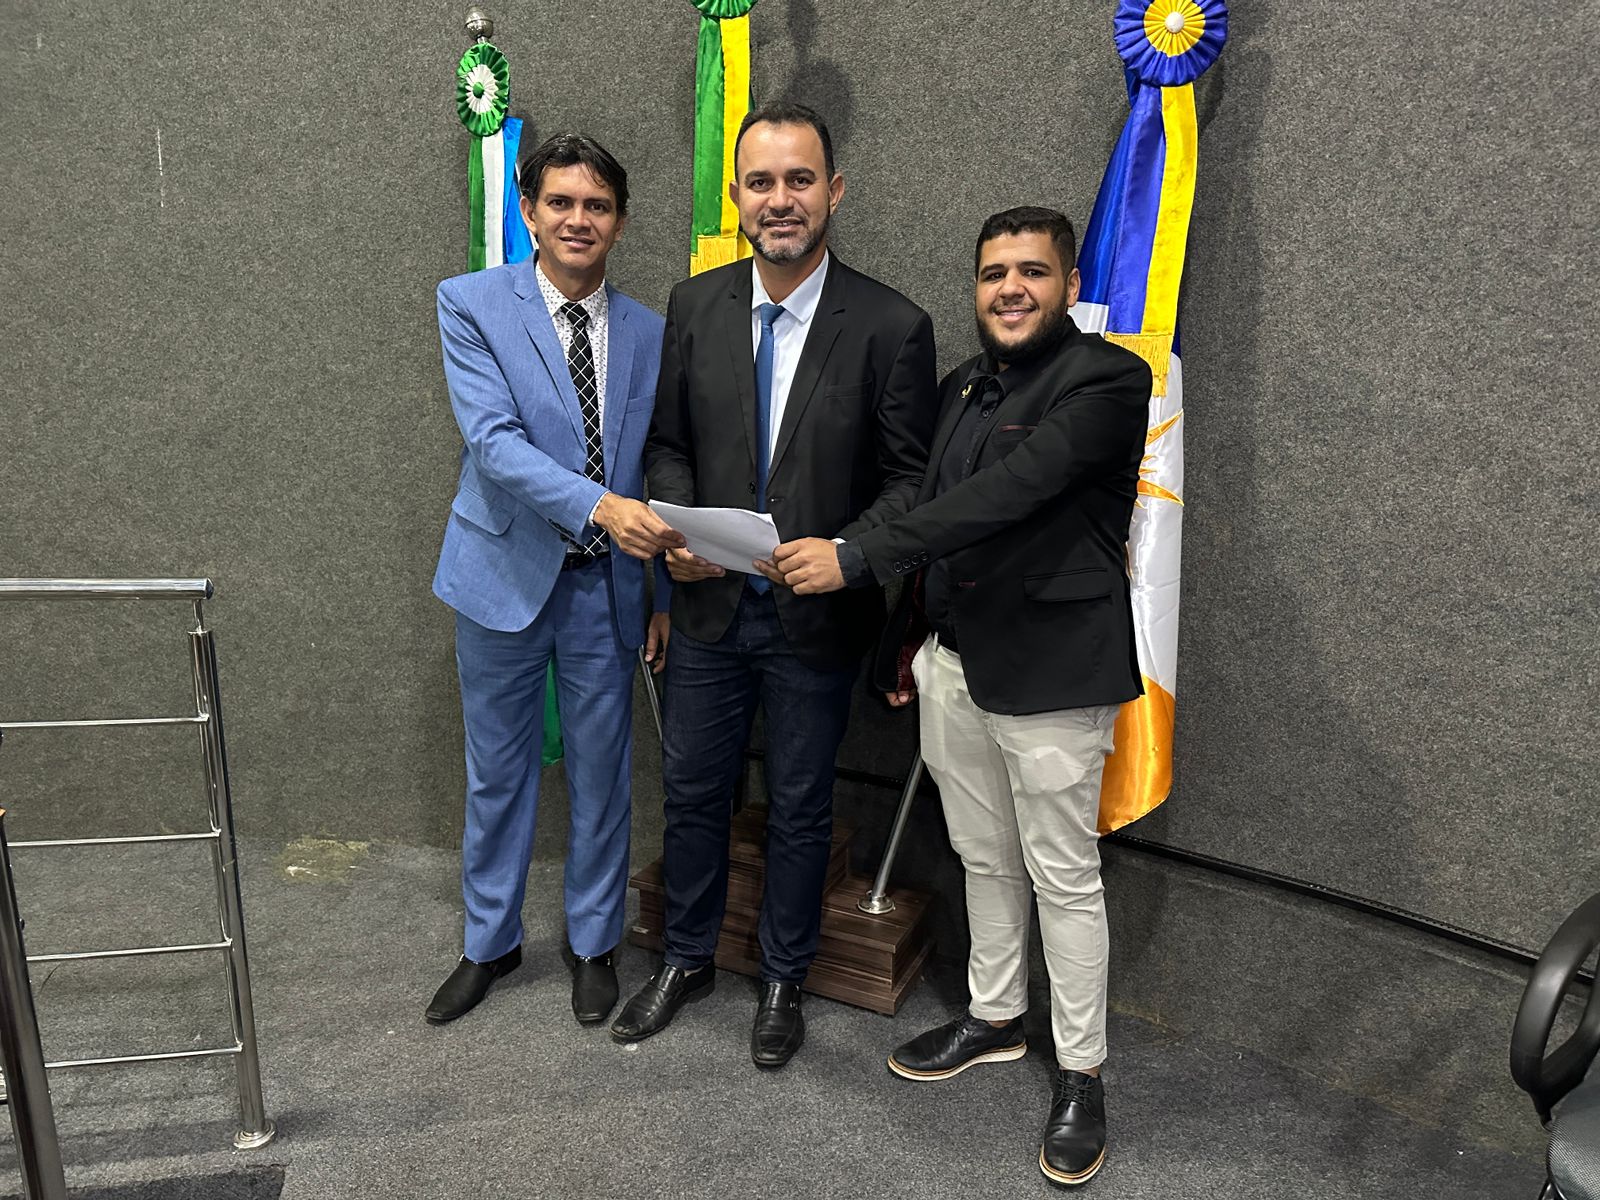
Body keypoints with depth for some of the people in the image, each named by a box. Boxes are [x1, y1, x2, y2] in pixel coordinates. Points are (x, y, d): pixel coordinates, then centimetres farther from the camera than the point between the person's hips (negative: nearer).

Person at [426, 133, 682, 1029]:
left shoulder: (649, 333, 3)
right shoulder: (474, 305, -6)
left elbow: (658, 474, 7)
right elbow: (495, 441, -20)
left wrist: (664, 593, 6)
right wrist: (599, 506, -34)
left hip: (607, 585, 2)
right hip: (507, 576, -1)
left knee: (603, 772, 12)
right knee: (497, 771, 14)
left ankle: (595, 943, 33)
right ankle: (491, 942, 35)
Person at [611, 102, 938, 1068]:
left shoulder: (893, 326, -11)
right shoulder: (696, 305, 0)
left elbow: (910, 478, -8)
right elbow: (669, 442, 7)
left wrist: (843, 553, -23)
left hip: (817, 616, -3)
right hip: (710, 603, 3)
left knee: (800, 810, 14)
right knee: (693, 793, 17)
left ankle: (784, 982, 37)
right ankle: (688, 961, 41)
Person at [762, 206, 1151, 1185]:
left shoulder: (1107, 380, -12)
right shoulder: (962, 387, 12)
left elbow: (1003, 495, -24)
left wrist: (853, 557, -28)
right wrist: (907, 642, 18)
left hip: (1049, 673, -7)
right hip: (953, 662, 7)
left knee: (1063, 876, 5)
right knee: (986, 859, 19)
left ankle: (1082, 1073, 21)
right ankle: (995, 1017, 38)